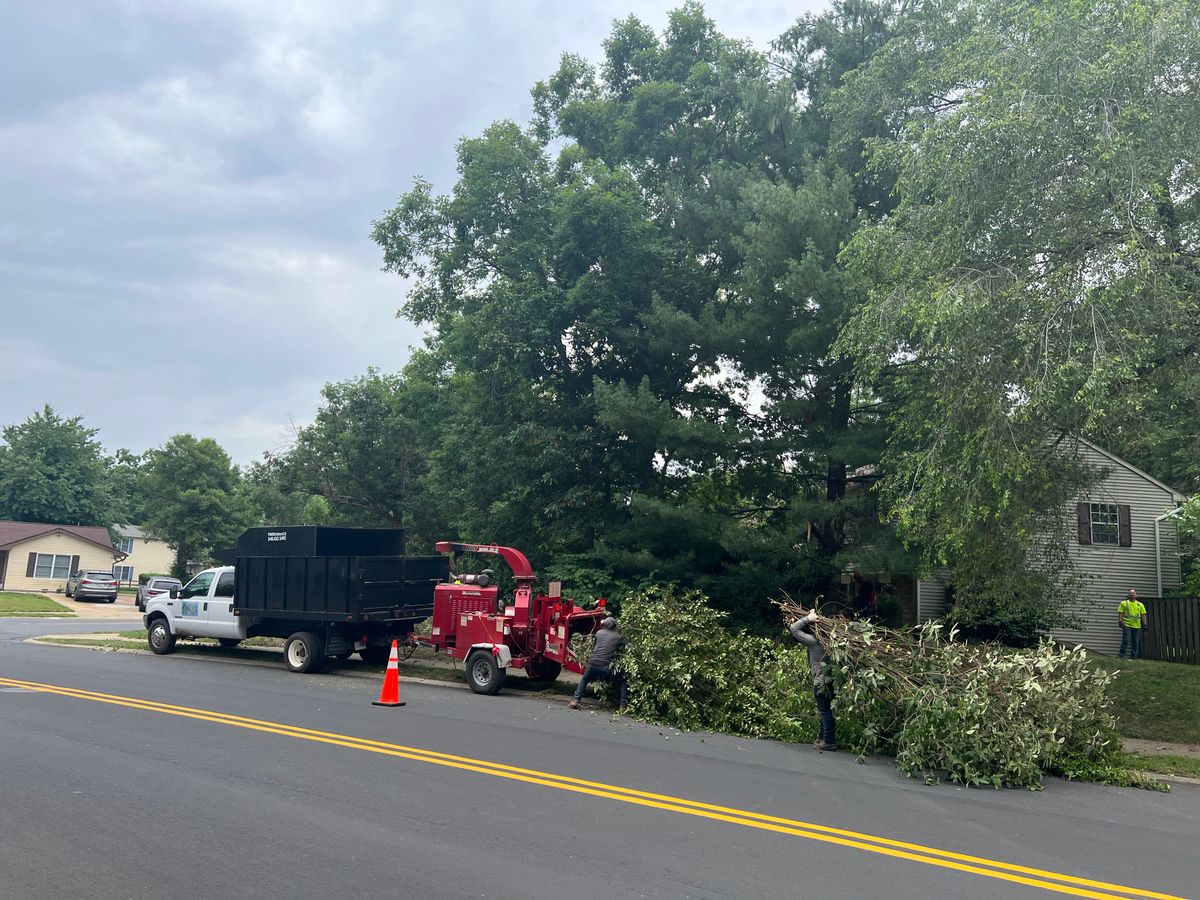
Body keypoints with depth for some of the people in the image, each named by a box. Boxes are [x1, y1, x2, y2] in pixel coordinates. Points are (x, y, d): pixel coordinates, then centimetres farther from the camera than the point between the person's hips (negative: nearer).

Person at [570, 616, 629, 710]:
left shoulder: (599, 633, 11)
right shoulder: (618, 637, 5)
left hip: (593, 663, 2)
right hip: (607, 666, -2)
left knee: (584, 680, 28)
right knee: (623, 683, 16)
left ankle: (576, 700, 15)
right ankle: (623, 705, 4)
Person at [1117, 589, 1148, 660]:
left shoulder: (1140, 604, 13)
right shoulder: (1124, 603, 6)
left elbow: (1143, 614, 11)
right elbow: (1120, 613, 1)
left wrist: (1145, 624, 3)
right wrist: (1120, 621, -10)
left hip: (1137, 626, 3)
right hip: (1127, 625, -3)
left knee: (1135, 642, 4)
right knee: (1125, 640, -9)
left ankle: (1133, 657, 11)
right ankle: (1120, 655, -4)